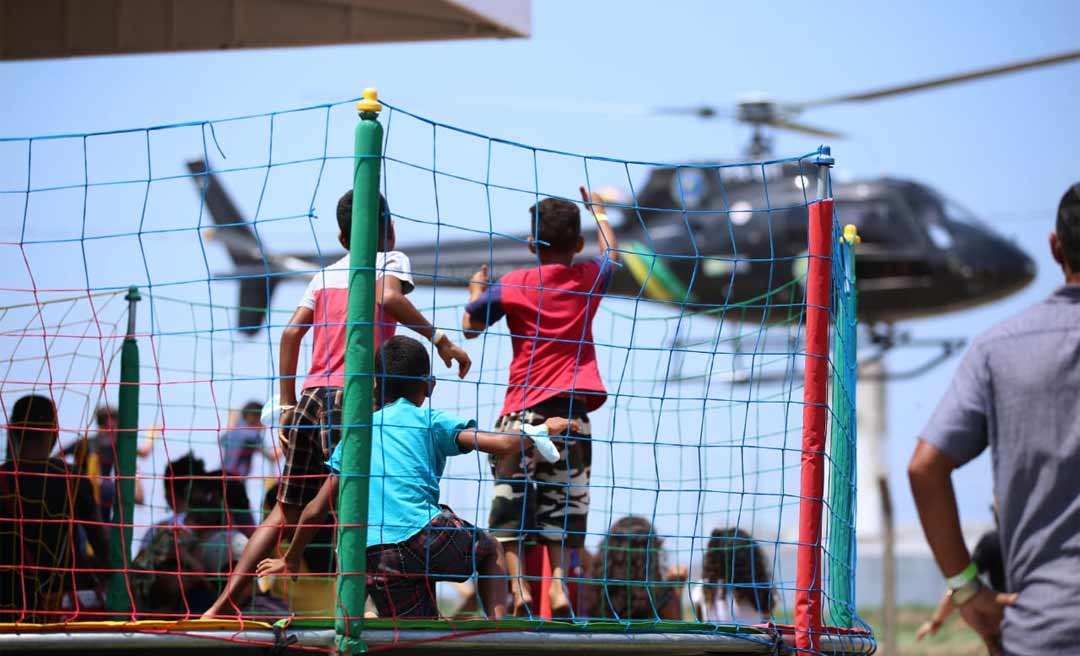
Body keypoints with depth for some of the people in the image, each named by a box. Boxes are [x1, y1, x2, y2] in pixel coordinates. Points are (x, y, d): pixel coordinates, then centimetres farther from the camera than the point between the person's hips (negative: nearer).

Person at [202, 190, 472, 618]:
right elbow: (388, 297, -17)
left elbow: (291, 332, 11)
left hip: (311, 399, 5)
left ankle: (222, 605, 11)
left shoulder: (324, 275, 20)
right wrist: (439, 340, -13)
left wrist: (287, 406, 13)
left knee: (287, 510, 14)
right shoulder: (391, 260, 6)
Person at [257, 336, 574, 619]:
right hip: (422, 534, -3)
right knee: (490, 551, 25)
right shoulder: (429, 420, 12)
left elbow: (315, 511, 22)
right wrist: (541, 430, 21)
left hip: (373, 557, 3)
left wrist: (291, 559, 35)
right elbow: (501, 444, 3)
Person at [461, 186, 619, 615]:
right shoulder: (590, 279, 6)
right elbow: (610, 252, 29)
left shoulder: (513, 285, -1)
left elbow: (470, 326, 11)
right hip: (573, 408, 2)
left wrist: (476, 292, 31)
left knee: (510, 497, 0)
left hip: (524, 407, -2)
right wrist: (596, 209, 45)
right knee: (562, 500, 6)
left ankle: (516, 583, -13)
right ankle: (558, 582, -6)